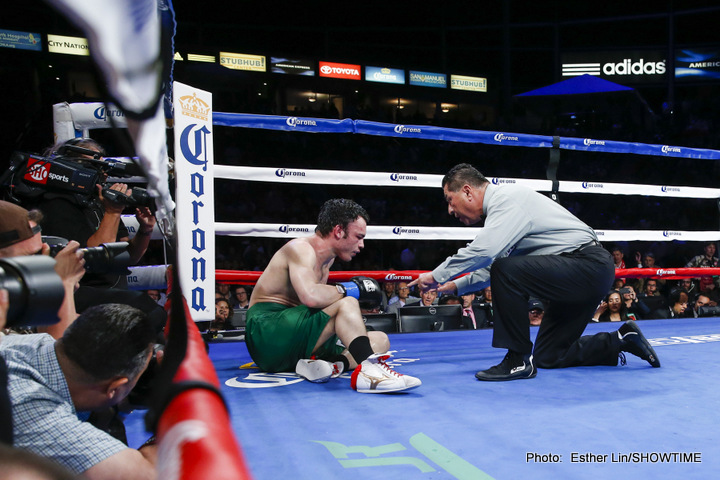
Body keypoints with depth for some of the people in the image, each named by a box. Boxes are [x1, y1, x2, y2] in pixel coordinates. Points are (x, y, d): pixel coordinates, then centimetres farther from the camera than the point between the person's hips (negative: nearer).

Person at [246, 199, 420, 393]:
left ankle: (331, 365, -26)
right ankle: (368, 369, -45)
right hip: (268, 332, -10)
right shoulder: (301, 248, -12)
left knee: (380, 340, 0)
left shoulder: (327, 258, 19)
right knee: (346, 303, -28)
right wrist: (347, 290, -15)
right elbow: (311, 296, -31)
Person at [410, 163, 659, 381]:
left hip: (589, 266, -10)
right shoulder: (500, 207, 14)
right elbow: (491, 265, 22)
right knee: (548, 357, 12)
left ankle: (518, 360, -17)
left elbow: (484, 250, -31)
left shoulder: (508, 198, -16)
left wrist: (438, 275, -20)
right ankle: (621, 340, 18)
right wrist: (456, 285, 14)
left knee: (507, 272, -27)